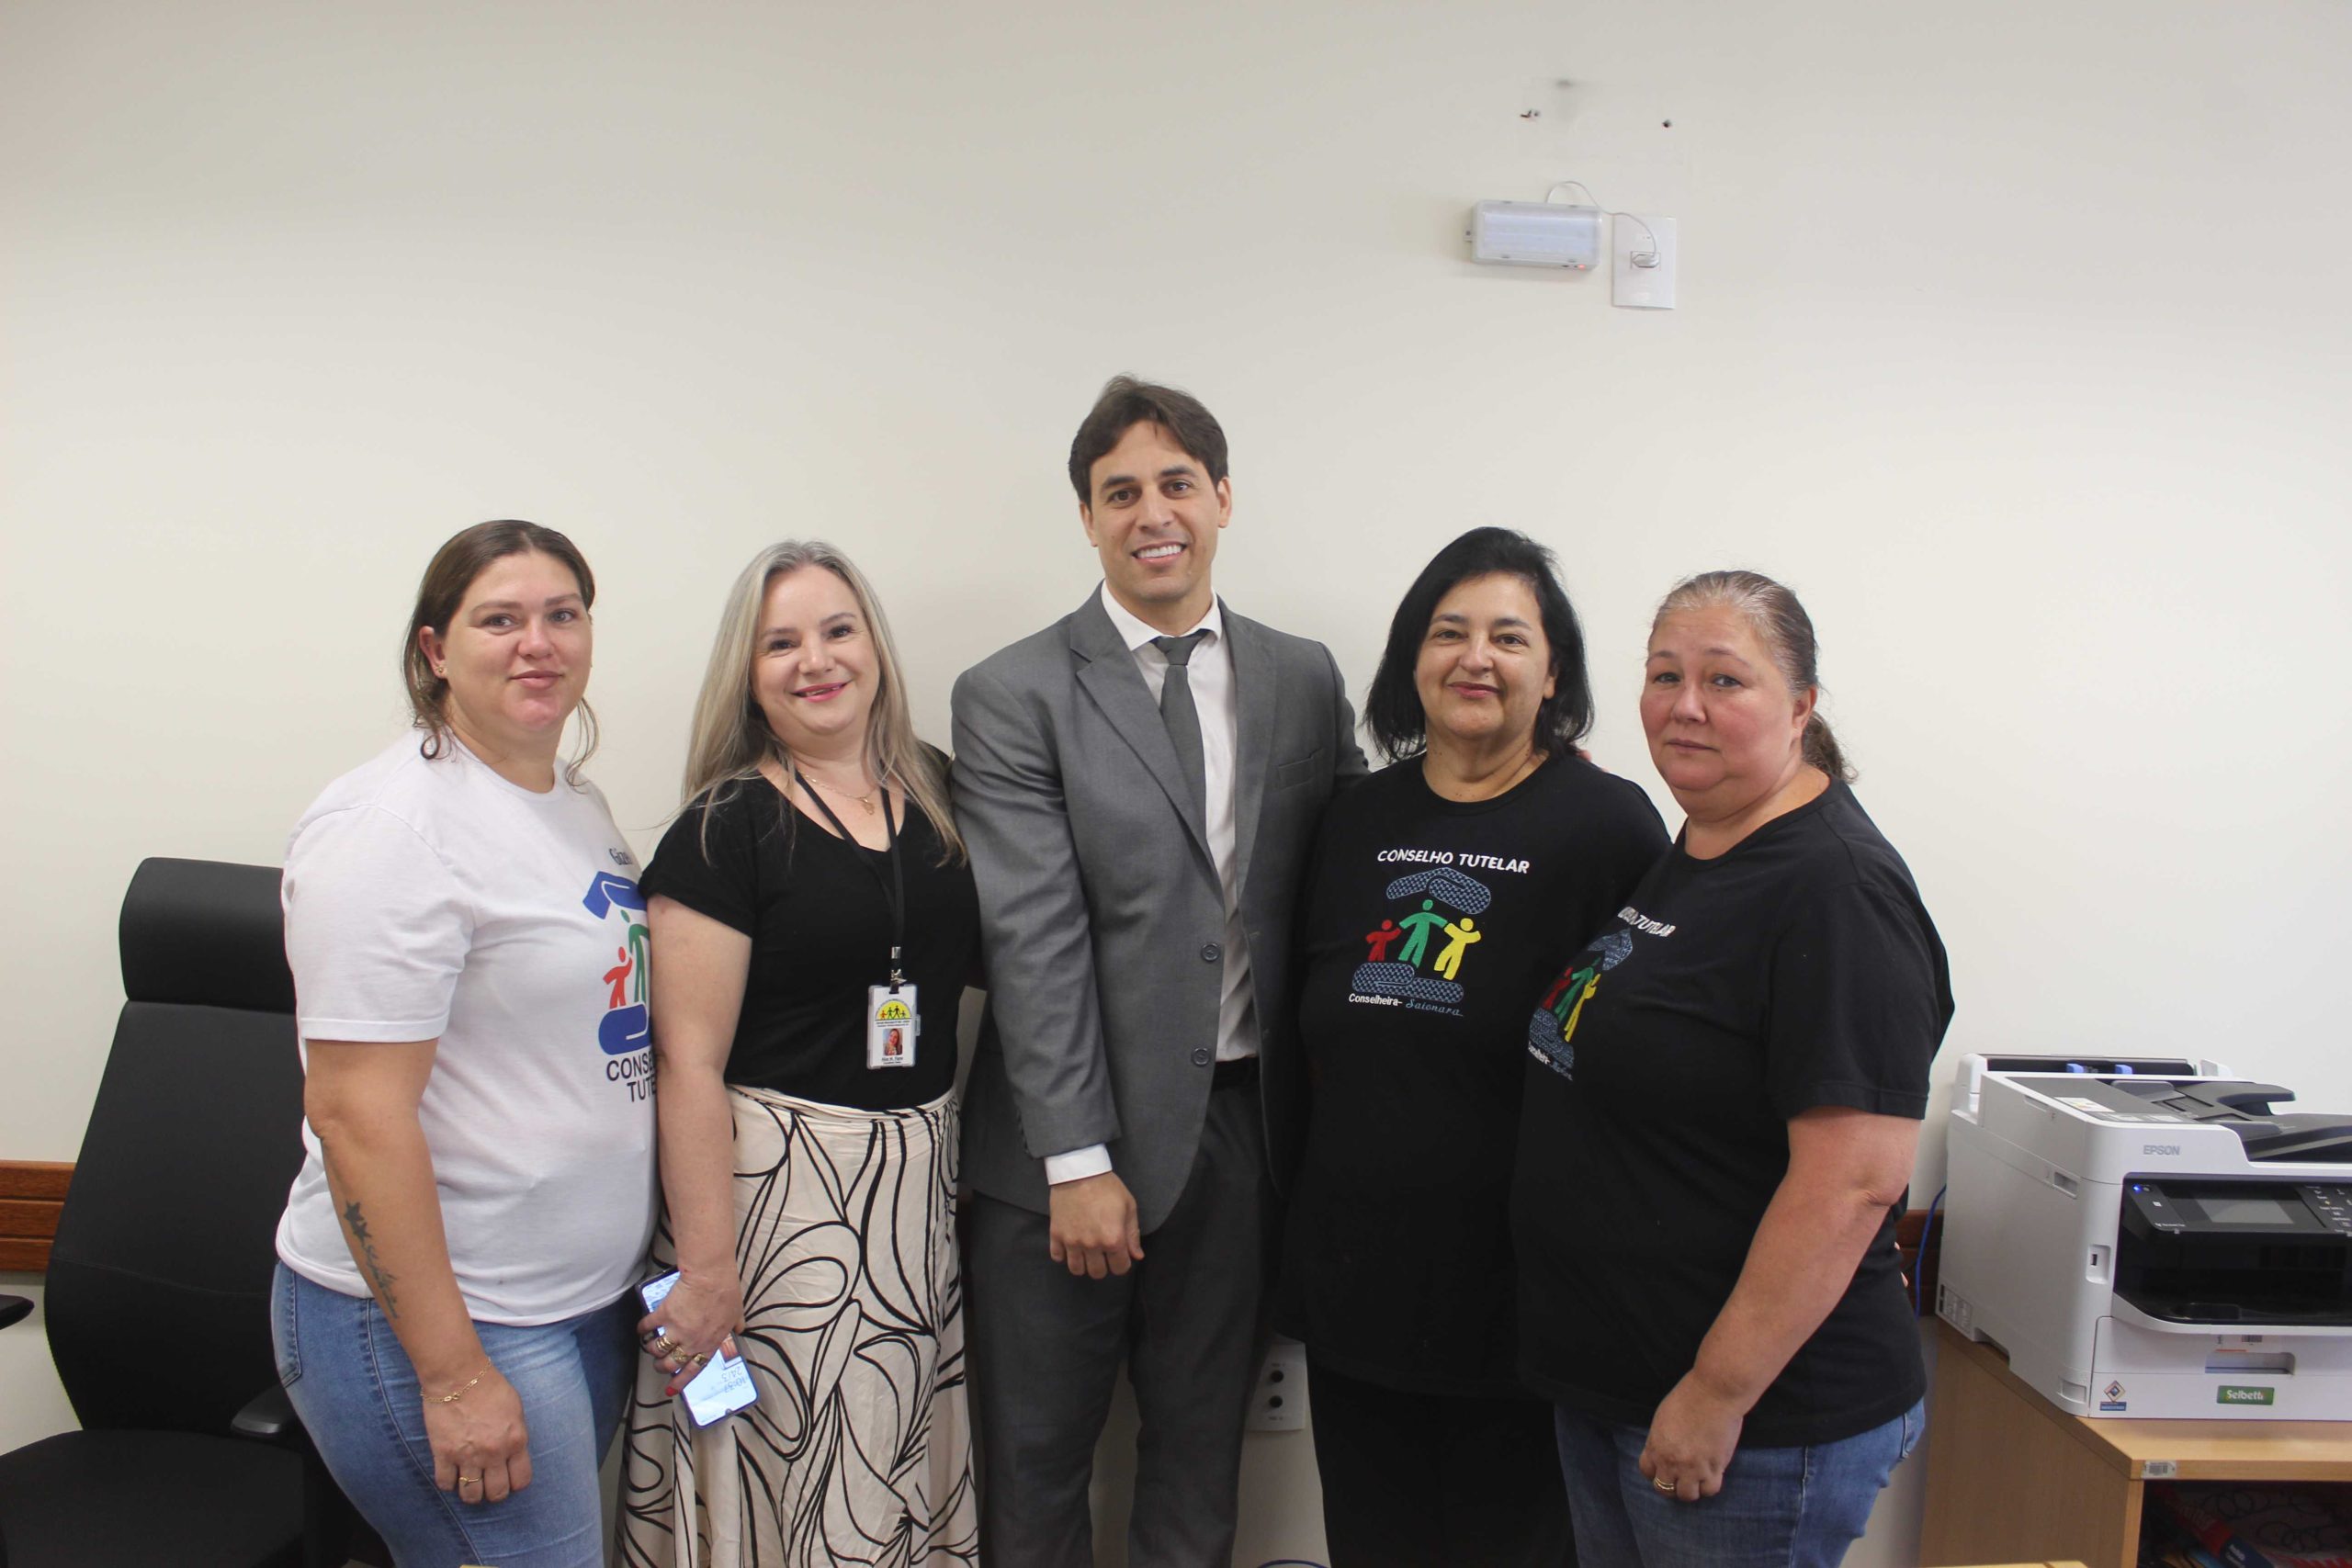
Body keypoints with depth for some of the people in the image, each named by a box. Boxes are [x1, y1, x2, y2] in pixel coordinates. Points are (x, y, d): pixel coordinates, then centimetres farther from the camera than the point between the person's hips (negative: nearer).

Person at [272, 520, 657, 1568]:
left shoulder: (578, 804, 9)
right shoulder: (392, 829, -17)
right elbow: (356, 1115, -21)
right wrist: (452, 1375, -21)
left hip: (590, 1303, 8)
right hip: (431, 1317, -8)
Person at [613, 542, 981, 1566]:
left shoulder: (935, 792, 6)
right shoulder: (724, 830, -9)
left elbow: (986, 960, 18)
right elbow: (689, 1064, -12)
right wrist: (704, 1268, -15)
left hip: (919, 1174, 5)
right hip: (773, 1182, -5)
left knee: (902, 1471, 15)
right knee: (786, 1475, 6)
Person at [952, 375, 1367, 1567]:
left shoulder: (1303, 679, 6)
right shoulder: (1013, 696, -7)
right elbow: (1033, 942, -12)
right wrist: (1079, 1161, -15)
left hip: (1242, 1121, 3)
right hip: (1071, 1135, -3)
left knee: (1202, 1446, 19)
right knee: (1037, 1457, 12)